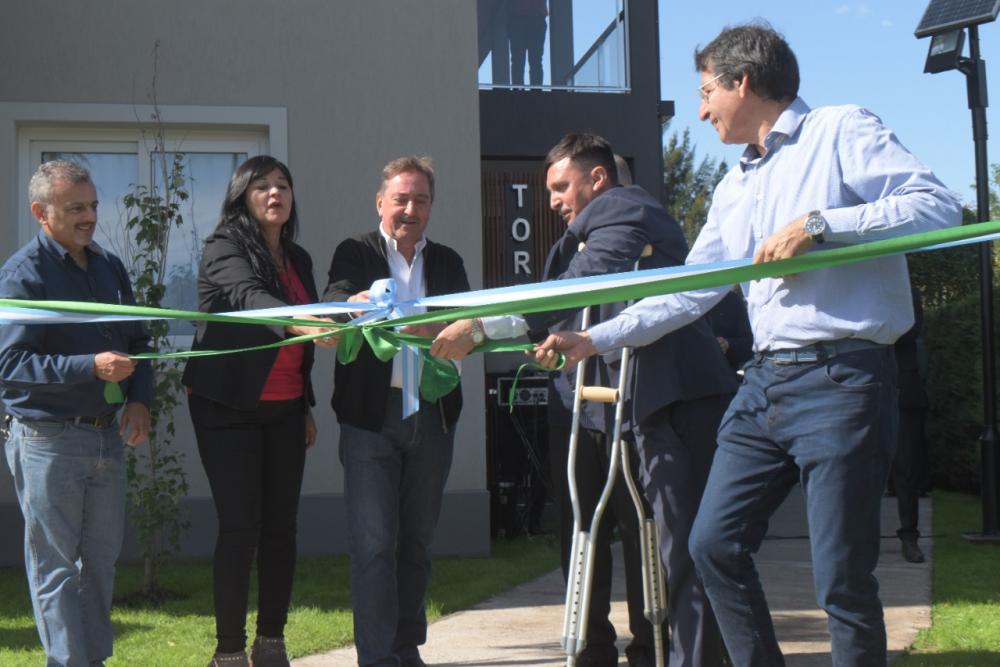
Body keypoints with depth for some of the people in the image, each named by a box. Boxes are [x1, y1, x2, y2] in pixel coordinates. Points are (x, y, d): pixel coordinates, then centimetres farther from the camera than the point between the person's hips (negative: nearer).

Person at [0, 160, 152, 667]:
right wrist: (91, 367, -25)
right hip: (47, 439, -7)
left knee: (101, 558, 13)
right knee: (57, 569, 0)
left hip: (107, 435, 7)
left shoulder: (109, 266, 11)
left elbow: (136, 342, 17)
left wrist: (139, 400, 0)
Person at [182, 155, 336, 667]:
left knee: (281, 526, 5)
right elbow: (248, 297, -29)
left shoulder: (298, 259, 13)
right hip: (229, 408, -6)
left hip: (284, 410, 6)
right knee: (240, 527, -8)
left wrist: (307, 406, 17)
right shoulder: (224, 248, -8)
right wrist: (300, 324, -47)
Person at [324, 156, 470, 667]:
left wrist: (436, 327, -25)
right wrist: (353, 303, -40)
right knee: (373, 541, -6)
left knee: (417, 539, 11)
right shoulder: (355, 253, 4)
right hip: (372, 415, -3)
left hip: (433, 414, 4)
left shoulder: (447, 262, 13)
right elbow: (333, 301, -16)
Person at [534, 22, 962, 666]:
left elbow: (940, 206, -13)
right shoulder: (735, 188, 20)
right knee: (715, 544, 7)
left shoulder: (843, 131, -2)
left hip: (842, 380, -8)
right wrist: (594, 340, 17)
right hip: (764, 383, 8)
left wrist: (819, 223, -18)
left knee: (842, 576, -5)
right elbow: (688, 292, 22)